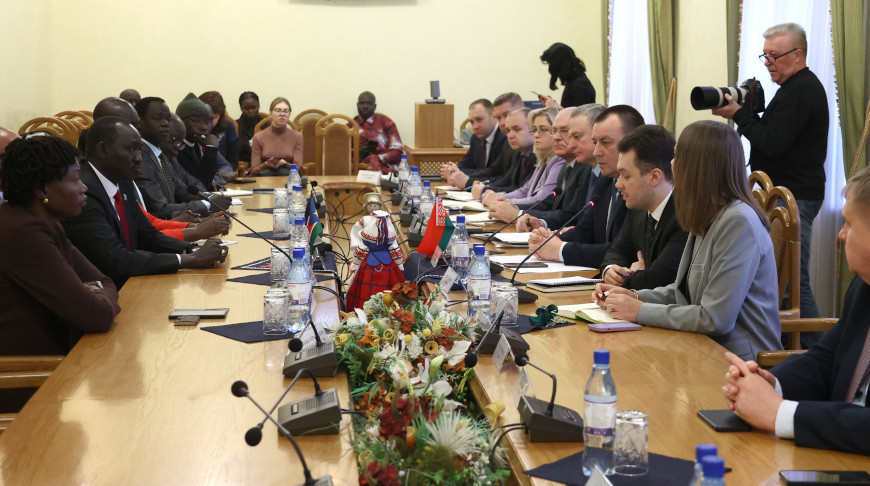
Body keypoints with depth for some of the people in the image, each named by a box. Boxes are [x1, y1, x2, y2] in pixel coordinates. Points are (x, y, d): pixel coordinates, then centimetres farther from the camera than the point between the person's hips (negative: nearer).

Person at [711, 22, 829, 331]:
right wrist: (747, 111, 6)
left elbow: (773, 145, -21)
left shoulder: (800, 91, -15)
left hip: (795, 200, -11)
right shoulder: (800, 87, 19)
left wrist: (740, 115, -11)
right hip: (791, 196, 11)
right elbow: (774, 136, 19)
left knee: (794, 279, -8)